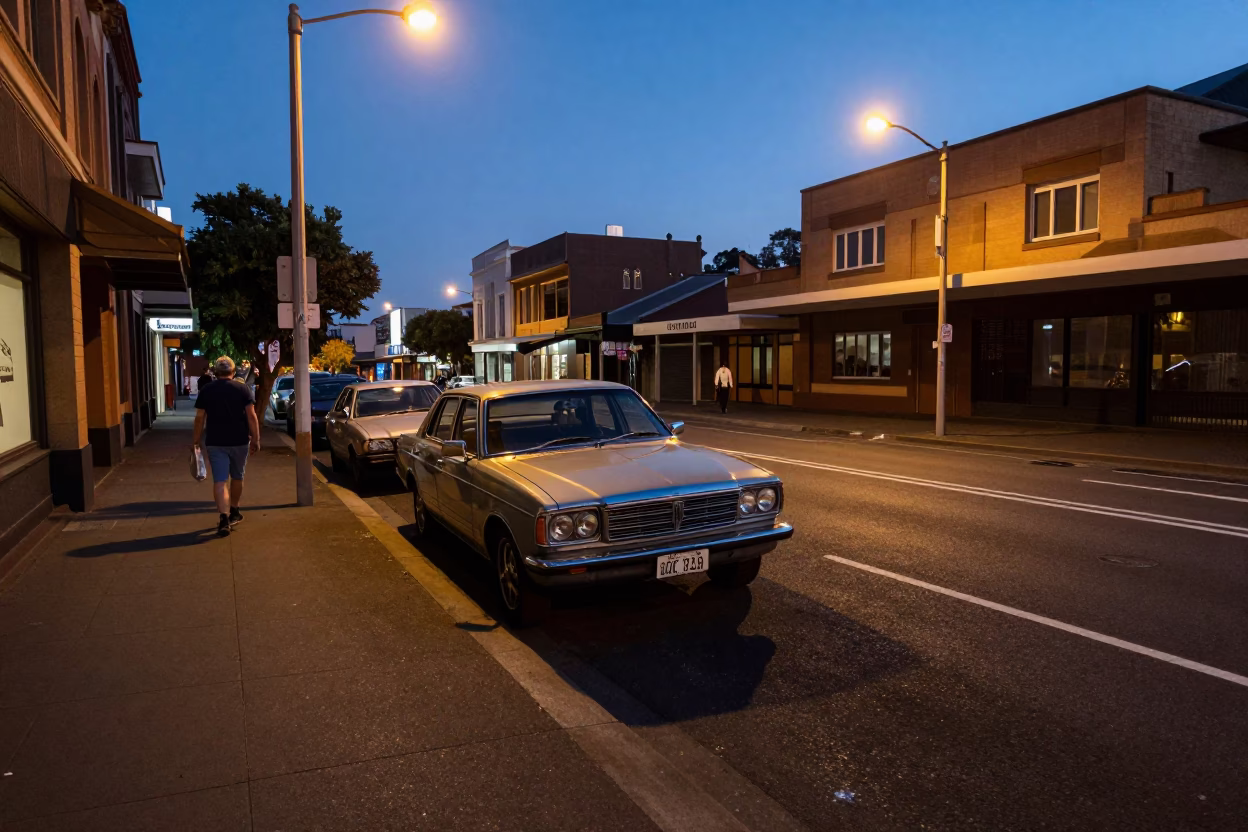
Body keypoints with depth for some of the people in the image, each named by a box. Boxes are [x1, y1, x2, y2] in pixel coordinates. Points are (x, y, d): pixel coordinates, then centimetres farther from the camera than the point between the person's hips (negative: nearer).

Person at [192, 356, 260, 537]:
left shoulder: (206, 391, 2)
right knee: (237, 477, 18)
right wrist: (256, 439, -2)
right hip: (239, 441, 0)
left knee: (219, 481, -3)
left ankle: (224, 518, -18)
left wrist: (197, 439, 11)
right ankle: (234, 512, 32)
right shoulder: (243, 389, -2)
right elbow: (251, 415, -7)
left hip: (215, 442, 0)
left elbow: (199, 418, 1)